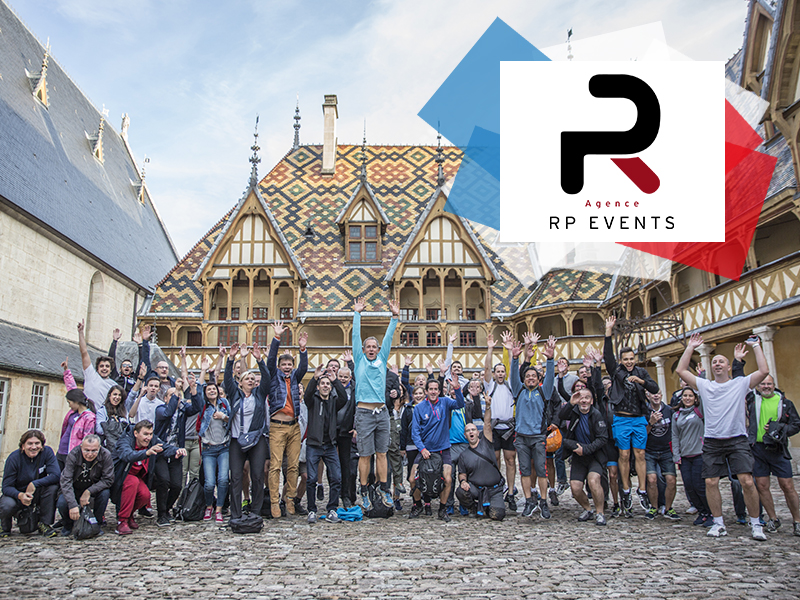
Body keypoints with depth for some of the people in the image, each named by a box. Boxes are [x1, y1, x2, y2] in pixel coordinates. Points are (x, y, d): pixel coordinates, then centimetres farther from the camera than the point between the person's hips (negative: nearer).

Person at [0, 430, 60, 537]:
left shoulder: (47, 452, -15)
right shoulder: (14, 458, -17)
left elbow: (56, 475, -24)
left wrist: (34, 484, -34)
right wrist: (20, 495, -39)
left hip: (37, 494, 1)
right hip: (17, 494, -1)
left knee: (53, 487, -29)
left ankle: (45, 524, -12)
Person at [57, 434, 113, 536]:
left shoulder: (105, 455, -22)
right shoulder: (73, 455, -22)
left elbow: (108, 480, -19)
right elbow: (66, 482, -28)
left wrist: (89, 492, -32)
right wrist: (73, 505, -39)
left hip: (94, 489, 0)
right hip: (74, 490, 0)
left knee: (105, 493, -30)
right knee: (62, 503, -28)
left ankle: (97, 523, -6)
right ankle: (68, 525, 7)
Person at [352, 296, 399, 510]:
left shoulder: (382, 360, 13)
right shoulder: (359, 361, 7)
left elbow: (388, 337, 11)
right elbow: (356, 336, 5)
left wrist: (395, 317, 8)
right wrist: (357, 313, 4)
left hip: (382, 412, 3)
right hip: (364, 412, -3)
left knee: (381, 453, 8)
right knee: (365, 455, 1)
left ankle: (385, 490, 15)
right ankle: (364, 493, 11)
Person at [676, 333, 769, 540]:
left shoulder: (741, 384, 5)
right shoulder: (704, 385, 10)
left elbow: (764, 371, -7)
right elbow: (680, 370, 6)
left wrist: (756, 346, 0)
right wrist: (690, 348, 9)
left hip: (737, 440, -2)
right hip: (712, 442, 2)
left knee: (747, 481, -11)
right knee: (711, 482, 0)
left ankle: (756, 524, 6)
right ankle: (718, 523, 14)